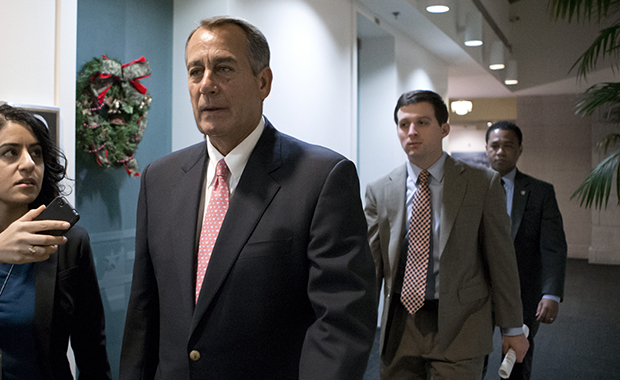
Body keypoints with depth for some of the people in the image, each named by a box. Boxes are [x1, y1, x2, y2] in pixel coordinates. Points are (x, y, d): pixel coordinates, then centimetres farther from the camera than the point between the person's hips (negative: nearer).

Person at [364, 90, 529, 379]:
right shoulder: (379, 191, 2)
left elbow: (501, 258, 0)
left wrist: (513, 327, 3)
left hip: (457, 327, -2)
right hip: (398, 326, 2)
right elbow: (370, 262, 0)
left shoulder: (482, 183, -3)